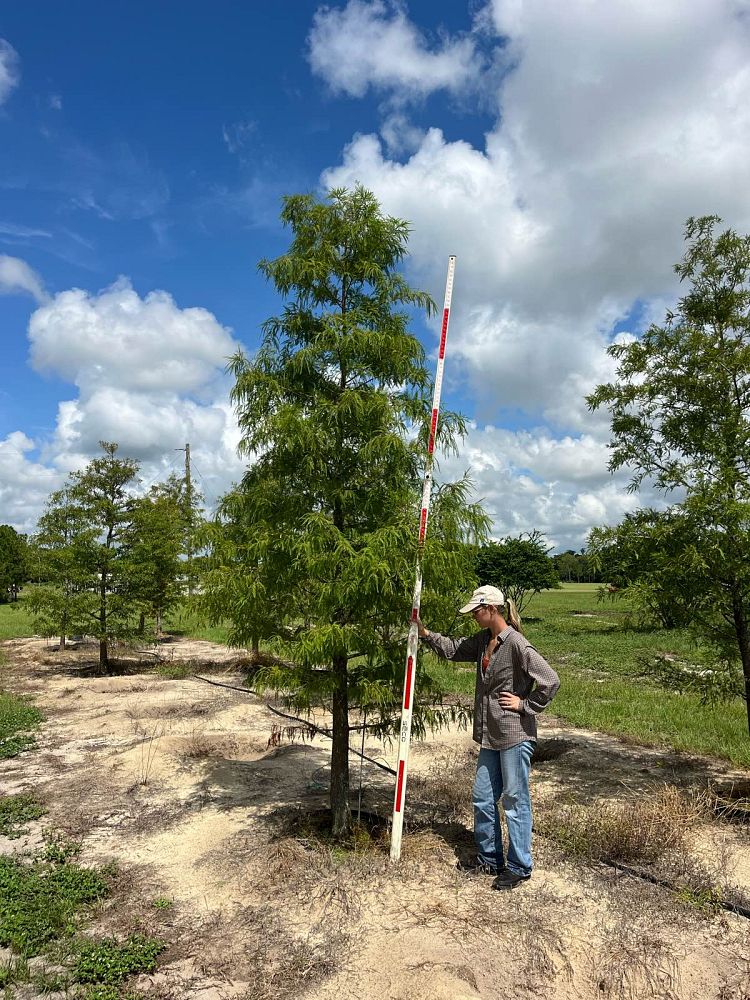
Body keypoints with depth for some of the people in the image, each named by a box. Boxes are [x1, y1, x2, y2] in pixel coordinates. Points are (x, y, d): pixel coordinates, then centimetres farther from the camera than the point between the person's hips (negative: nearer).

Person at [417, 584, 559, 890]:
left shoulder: (517, 644, -20)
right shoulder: (483, 640, 6)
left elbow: (550, 681, -22)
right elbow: (452, 649, 16)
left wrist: (525, 705, -15)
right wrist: (424, 632, 8)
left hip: (515, 736, -9)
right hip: (490, 736, 9)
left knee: (515, 801, 5)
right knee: (482, 798, 16)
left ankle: (519, 867, 20)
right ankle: (490, 858, 33)